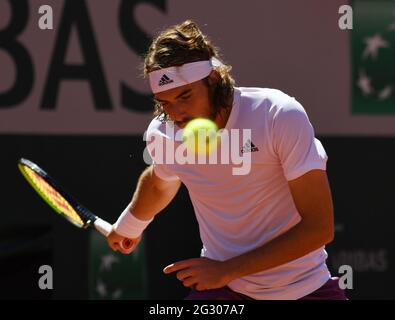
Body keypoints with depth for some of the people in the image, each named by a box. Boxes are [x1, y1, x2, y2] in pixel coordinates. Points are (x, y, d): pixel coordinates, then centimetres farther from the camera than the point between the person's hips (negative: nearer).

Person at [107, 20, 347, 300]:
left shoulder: (282, 116, -20)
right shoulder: (162, 134, -7)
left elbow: (319, 227, -20)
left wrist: (227, 270, -21)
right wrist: (129, 225, 38)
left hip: (306, 287, -2)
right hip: (220, 289, 2)